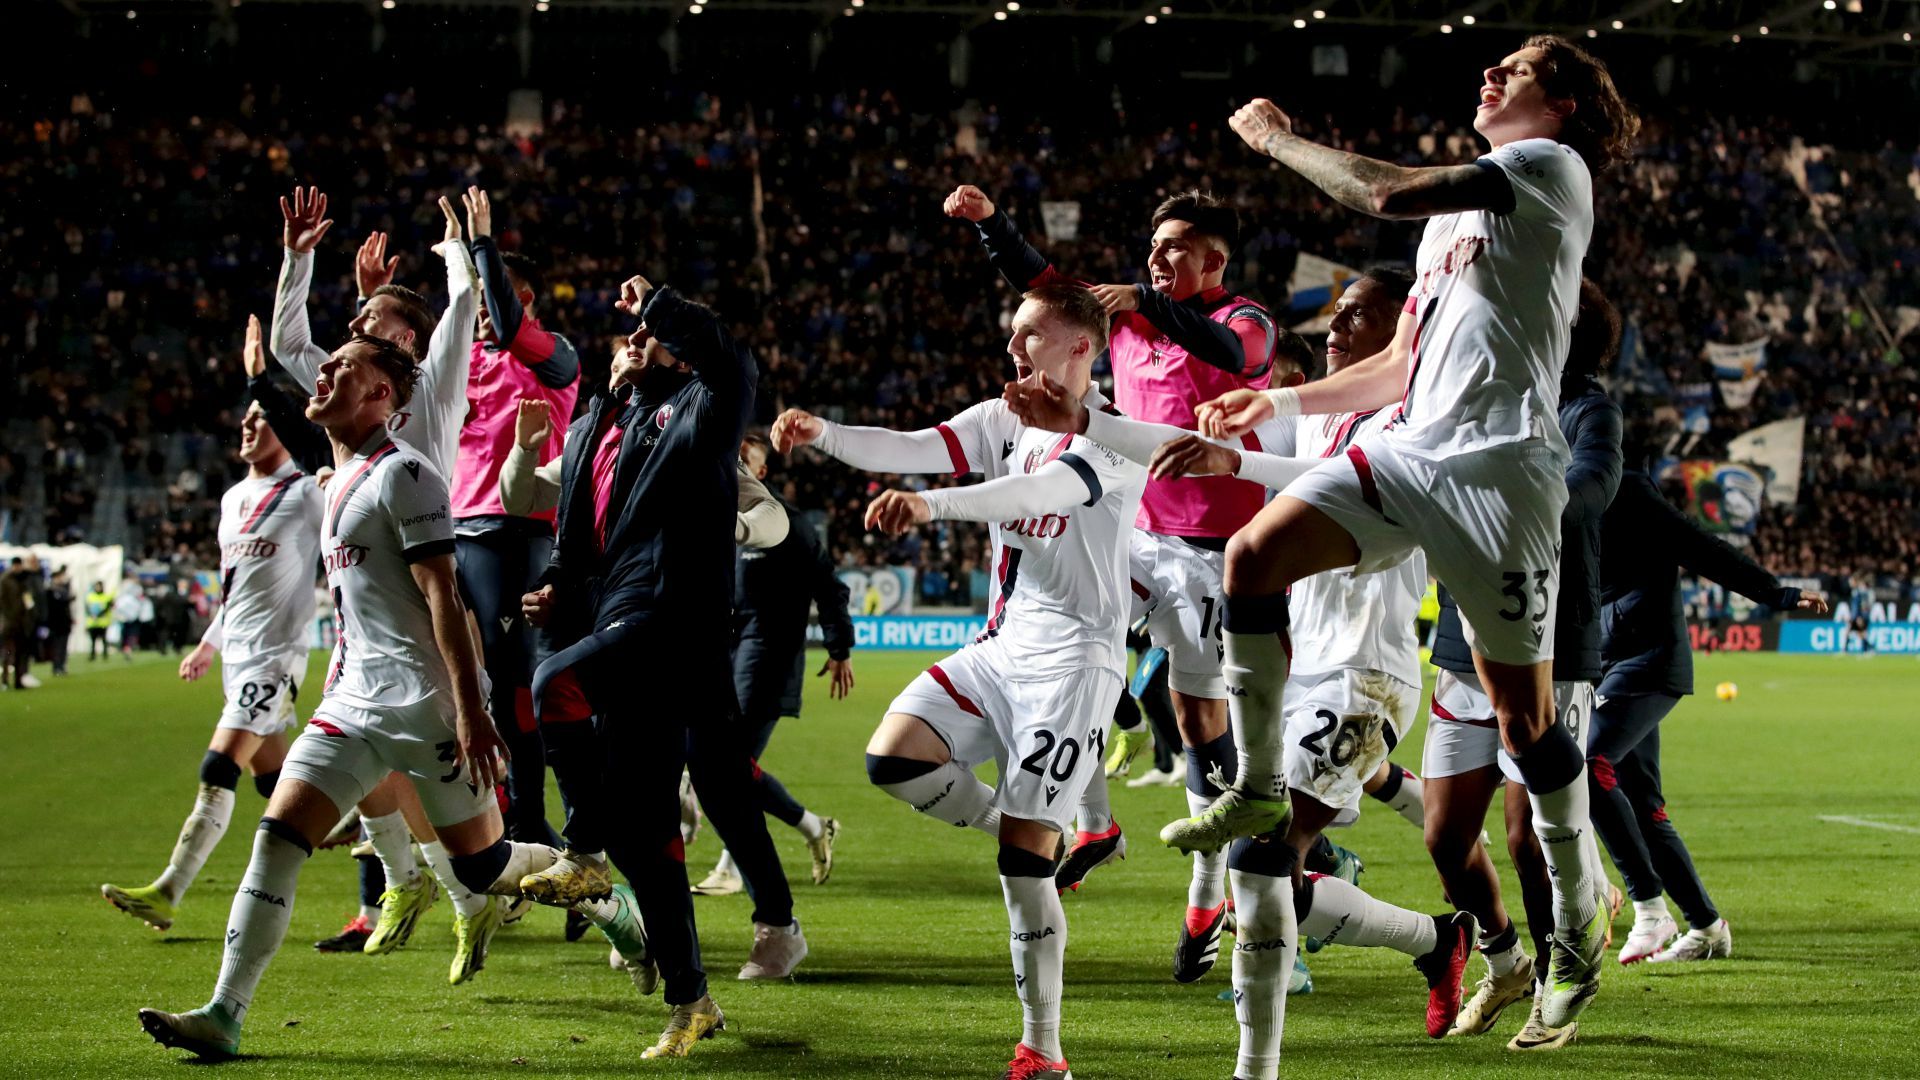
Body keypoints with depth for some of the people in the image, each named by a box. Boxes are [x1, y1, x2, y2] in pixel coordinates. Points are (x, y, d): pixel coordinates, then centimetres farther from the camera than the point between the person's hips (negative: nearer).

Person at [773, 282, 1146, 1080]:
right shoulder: (1004, 420, 12)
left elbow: (1043, 489, -29)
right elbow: (913, 451, -2)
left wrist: (932, 506, -44)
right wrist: (823, 436, -20)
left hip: (1072, 660, -7)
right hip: (999, 647, 7)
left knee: (1023, 857, -10)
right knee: (893, 759, -12)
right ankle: (1019, 831, 11)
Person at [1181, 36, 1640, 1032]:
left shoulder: (1553, 167, -1)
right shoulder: (1455, 207, 27)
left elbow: (1386, 193, -14)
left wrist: (1279, 138, -1)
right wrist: (1279, 403, 23)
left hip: (1497, 465, -8)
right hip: (1407, 447, 8)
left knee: (1521, 710, -3)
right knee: (1253, 556, -13)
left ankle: (1577, 927, 12)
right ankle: (1258, 790, 0)